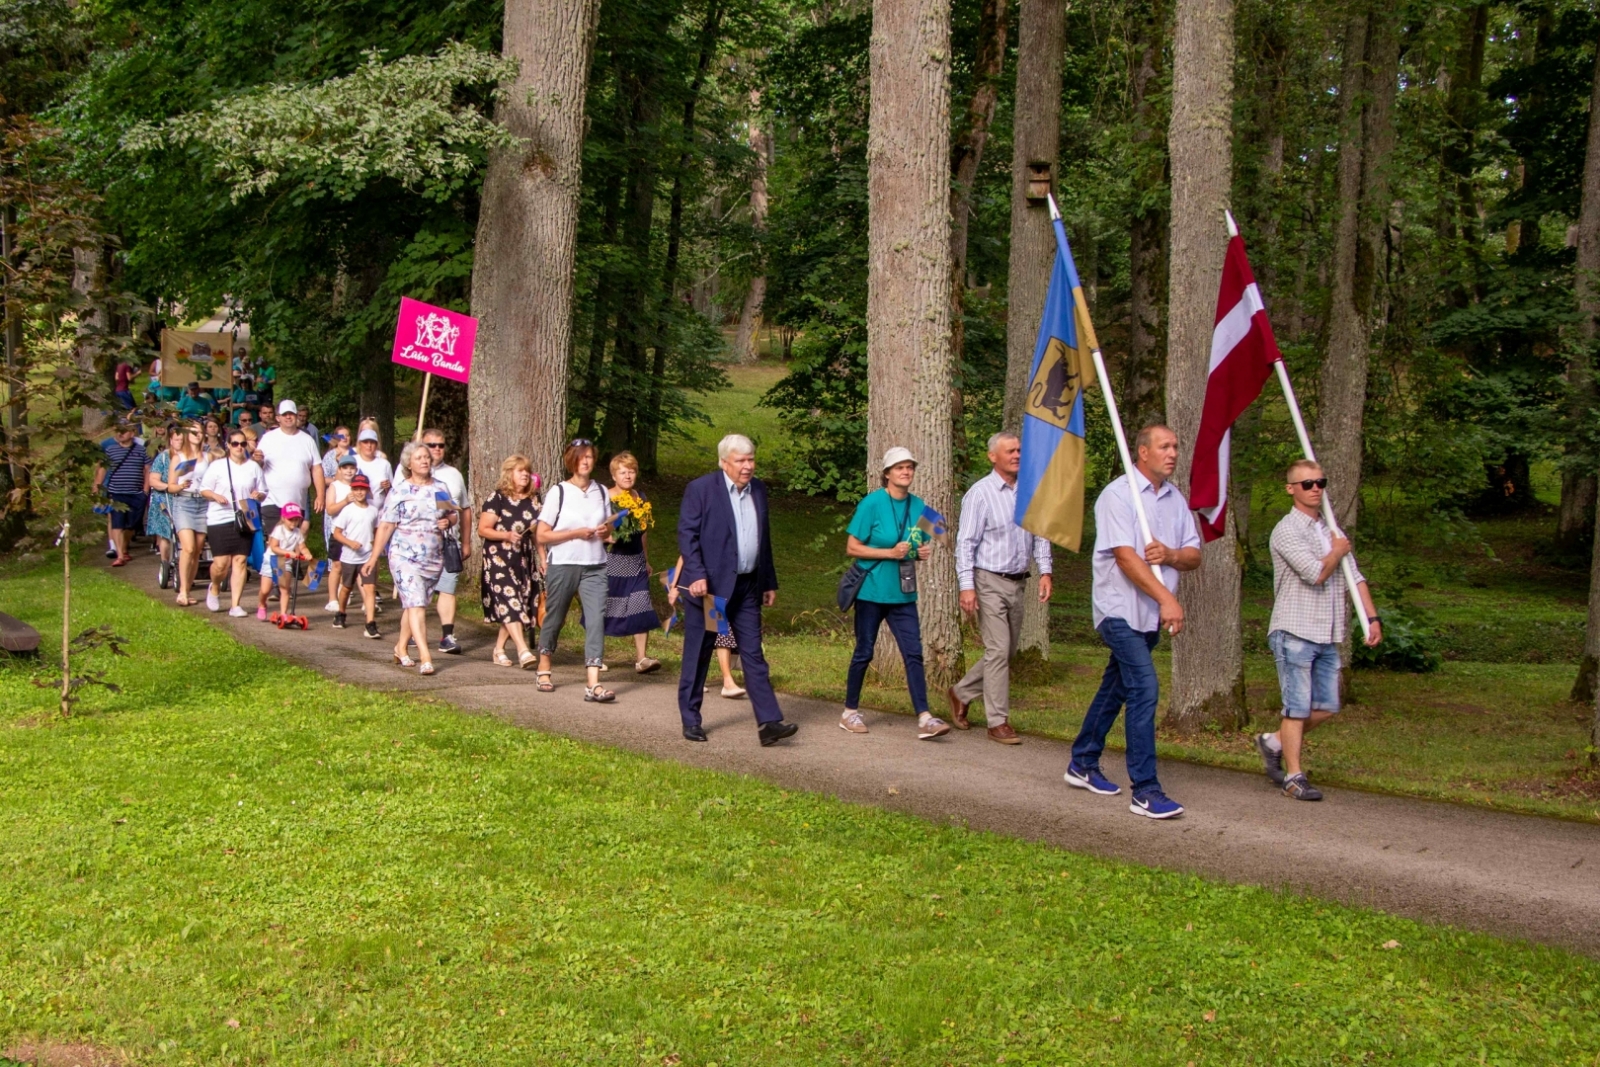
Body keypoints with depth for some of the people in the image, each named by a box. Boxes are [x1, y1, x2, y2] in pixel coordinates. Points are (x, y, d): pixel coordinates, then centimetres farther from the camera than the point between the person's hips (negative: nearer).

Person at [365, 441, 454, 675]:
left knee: (412, 604, 13)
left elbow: (453, 515, 18)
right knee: (416, 604, -13)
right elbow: (385, 526, -5)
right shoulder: (399, 491, -3)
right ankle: (425, 656, -20)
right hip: (405, 556, -5)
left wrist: (448, 521, -7)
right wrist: (374, 558, -9)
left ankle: (402, 647, 28)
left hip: (434, 558, 5)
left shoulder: (440, 488, 10)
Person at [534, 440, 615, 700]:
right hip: (562, 566, -2)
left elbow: (609, 529, 20)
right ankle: (544, 670, 35)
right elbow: (541, 535, -6)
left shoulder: (602, 492, 8)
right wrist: (576, 533, -15)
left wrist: (605, 531, -4)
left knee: (596, 619, -12)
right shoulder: (558, 492, -4)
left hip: (594, 567, 2)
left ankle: (593, 685, -18)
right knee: (554, 619, 11)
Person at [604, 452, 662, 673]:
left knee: (641, 609, -6)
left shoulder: (640, 497, 10)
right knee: (603, 610, 4)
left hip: (636, 561, 4)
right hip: (612, 561, -4)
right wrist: (610, 535, -28)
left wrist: (646, 561, 21)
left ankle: (641, 658, -6)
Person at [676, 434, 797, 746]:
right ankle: (690, 720, 15)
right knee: (698, 655, 4)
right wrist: (697, 575, -21)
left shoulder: (758, 490, 11)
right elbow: (687, 534, -11)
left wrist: (769, 583, 16)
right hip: (710, 585, -5)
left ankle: (769, 722, -4)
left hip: (747, 586, 5)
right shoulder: (700, 489, -7)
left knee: (753, 655, 1)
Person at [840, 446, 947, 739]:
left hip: (903, 593, 4)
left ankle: (924, 719, -8)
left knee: (913, 653, -4)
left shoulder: (917, 505, 6)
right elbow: (852, 548, -11)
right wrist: (890, 553, -20)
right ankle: (850, 713, 21)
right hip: (872, 590, -4)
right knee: (864, 652, 6)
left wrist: (922, 553, -4)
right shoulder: (873, 503, -9)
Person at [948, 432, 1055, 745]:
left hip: (1018, 582, 6)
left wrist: (1045, 570, 3)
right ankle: (998, 722, 0)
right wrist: (966, 586, -16)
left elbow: (1040, 533, 15)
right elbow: (965, 543, -10)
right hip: (990, 582, -6)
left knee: (1008, 651, 13)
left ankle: (961, 693, 31)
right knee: (998, 651, -7)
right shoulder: (980, 493, -8)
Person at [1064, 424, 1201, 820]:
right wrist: (1166, 597, -26)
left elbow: (1194, 556, 11)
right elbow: (1125, 556, -19)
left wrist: (1171, 555, -13)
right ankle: (1145, 791, -14)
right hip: (1120, 610, -7)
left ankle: (1082, 765, 30)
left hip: (1151, 615, 8)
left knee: (1116, 689, 16)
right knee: (1144, 688, -16)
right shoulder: (1117, 495, -11)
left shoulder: (1176, 499, 11)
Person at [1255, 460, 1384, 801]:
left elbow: (1354, 577, 16)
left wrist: (1372, 617, 7)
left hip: (1326, 636, 7)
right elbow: (1316, 573, -19)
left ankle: (1274, 742, 26)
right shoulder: (1287, 531, -10)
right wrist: (1338, 551, -1)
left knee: (1326, 707, 8)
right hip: (1295, 633, -7)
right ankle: (1294, 776, 5)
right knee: (1298, 707, -3)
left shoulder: (1330, 530, 16)